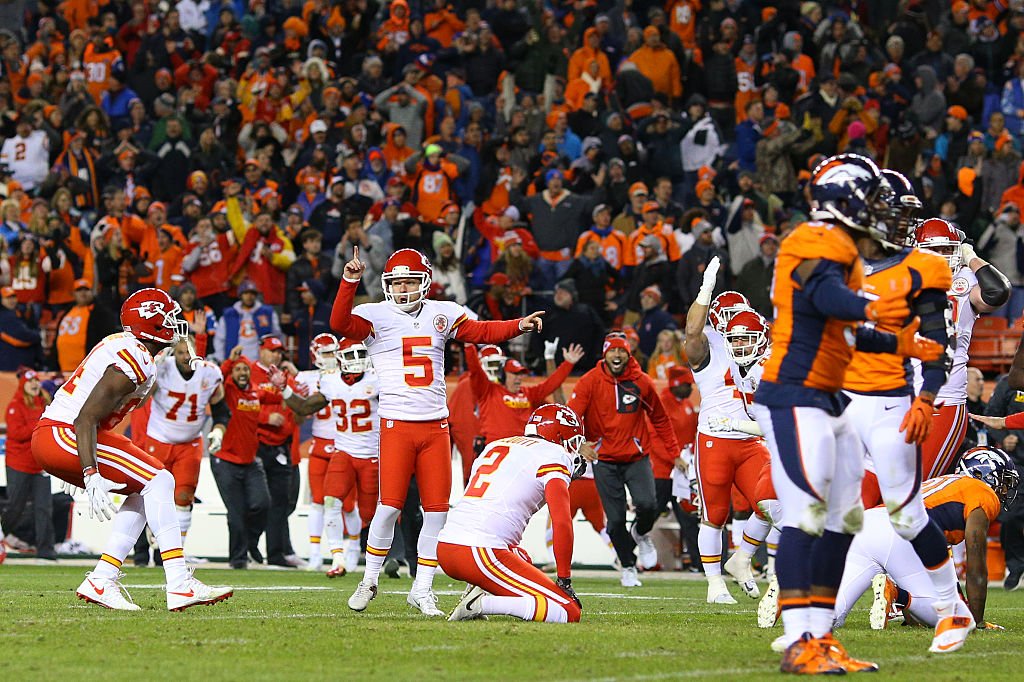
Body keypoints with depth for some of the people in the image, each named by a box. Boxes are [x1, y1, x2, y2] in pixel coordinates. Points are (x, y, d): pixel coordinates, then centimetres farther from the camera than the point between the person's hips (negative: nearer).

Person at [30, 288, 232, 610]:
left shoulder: (122, 344, 15)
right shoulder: (135, 364, -16)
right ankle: (179, 585, -20)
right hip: (61, 437, -10)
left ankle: (102, 580, 6)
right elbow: (86, 419, -22)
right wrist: (91, 475, -28)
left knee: (144, 492, 13)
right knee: (157, 481, -13)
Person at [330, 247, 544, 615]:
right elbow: (340, 324, -16)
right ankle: (369, 581, 9)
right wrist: (349, 283, -28)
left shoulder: (441, 313, 11)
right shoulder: (376, 316, -1)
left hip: (435, 425, 4)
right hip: (397, 423, -4)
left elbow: (481, 332, 10)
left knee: (437, 509, 3)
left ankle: (422, 590, 12)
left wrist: (518, 325, -4)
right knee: (390, 505, -9)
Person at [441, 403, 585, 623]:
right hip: (483, 554, -8)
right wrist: (564, 580, -1)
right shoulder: (554, 456, 1)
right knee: (570, 612, -6)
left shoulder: (494, 446, 24)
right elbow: (562, 523, -8)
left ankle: (477, 593, 10)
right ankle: (483, 604, -16)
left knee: (520, 558, 39)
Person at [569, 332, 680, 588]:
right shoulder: (590, 382, -7)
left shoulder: (642, 382, -2)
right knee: (616, 519, 0)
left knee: (647, 505, -18)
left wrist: (674, 451, 10)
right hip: (604, 460, -1)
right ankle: (628, 567, 22)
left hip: (637, 457, 1)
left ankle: (640, 534, 17)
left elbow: (660, 419, 12)